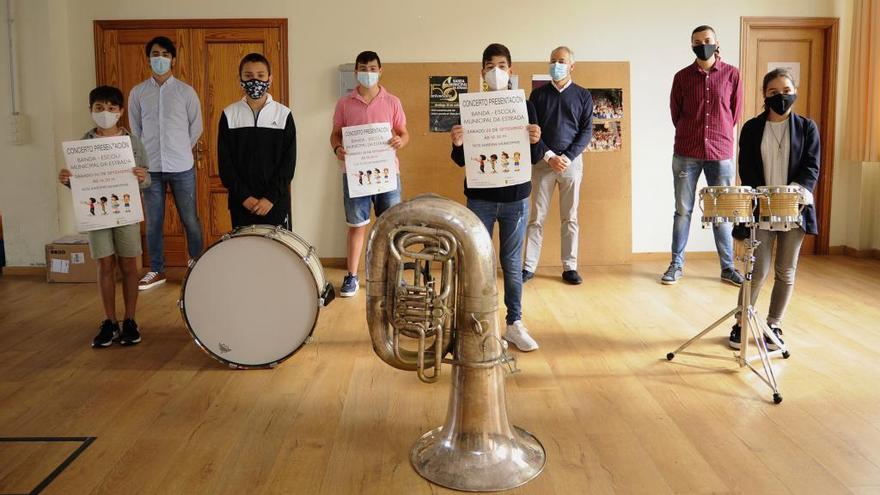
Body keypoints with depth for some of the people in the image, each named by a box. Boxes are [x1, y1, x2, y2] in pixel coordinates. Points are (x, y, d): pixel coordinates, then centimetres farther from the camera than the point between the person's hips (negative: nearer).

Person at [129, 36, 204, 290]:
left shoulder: (186, 91, -1)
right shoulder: (137, 92, 4)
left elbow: (196, 128, 6)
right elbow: (135, 130, 11)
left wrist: (180, 151, 7)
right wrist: (145, 156, 9)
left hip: (182, 167, -1)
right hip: (150, 168, 2)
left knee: (190, 220, 5)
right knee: (153, 222, 7)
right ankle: (156, 270, 20)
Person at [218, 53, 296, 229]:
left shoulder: (283, 114, 0)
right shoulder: (229, 115, 3)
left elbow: (289, 160, -3)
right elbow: (224, 162, 0)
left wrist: (271, 197, -11)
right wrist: (244, 196, -10)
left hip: (276, 202, -1)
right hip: (241, 203, 1)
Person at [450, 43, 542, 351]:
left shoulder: (524, 105, 3)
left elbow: (534, 159, 2)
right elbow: (460, 161, 2)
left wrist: (535, 141, -19)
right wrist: (457, 144, -19)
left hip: (515, 198, 0)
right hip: (480, 198, 0)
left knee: (512, 263, 8)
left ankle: (515, 325, 18)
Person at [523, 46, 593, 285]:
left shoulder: (583, 95, 6)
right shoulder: (538, 94, 6)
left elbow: (587, 131, 2)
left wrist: (567, 157, -11)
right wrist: (549, 157, -11)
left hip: (571, 162, 0)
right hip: (543, 161, 0)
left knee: (570, 218, 4)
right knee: (537, 217, 0)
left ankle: (570, 267, 9)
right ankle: (529, 266, 4)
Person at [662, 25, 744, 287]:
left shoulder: (732, 74, 5)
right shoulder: (682, 76, 4)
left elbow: (735, 112, 10)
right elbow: (675, 113, 10)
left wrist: (720, 136, 13)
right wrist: (690, 135, 12)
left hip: (721, 153, 0)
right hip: (686, 153, 0)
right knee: (683, 210, 4)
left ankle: (728, 267, 14)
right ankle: (676, 264, 13)